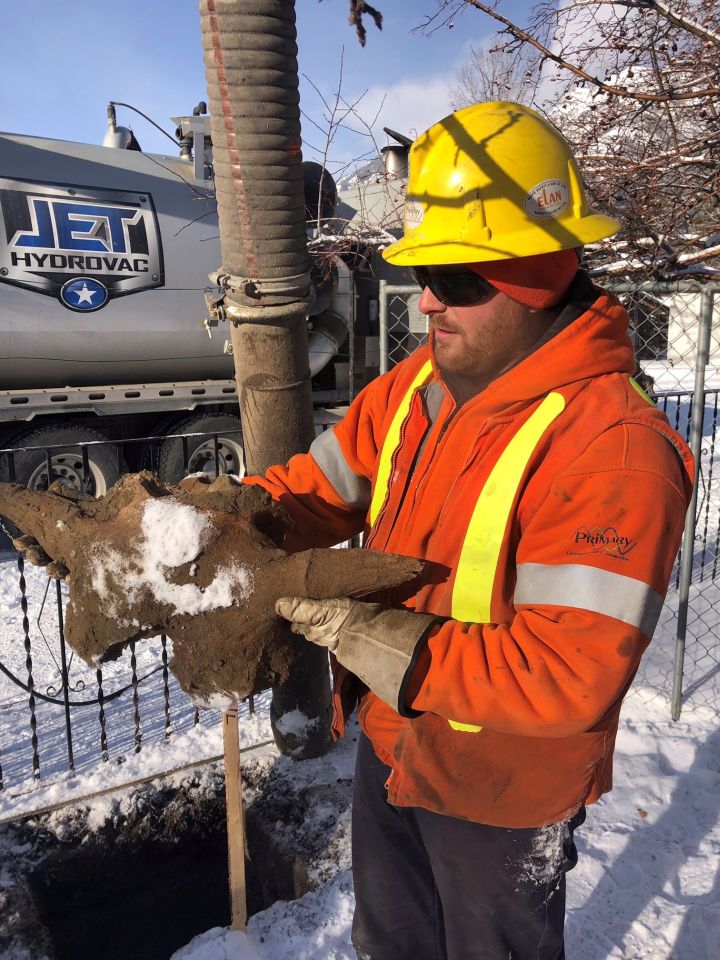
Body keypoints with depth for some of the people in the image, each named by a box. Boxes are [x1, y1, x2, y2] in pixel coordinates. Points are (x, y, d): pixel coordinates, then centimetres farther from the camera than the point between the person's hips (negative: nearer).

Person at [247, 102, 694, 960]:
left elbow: (569, 679, -32)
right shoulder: (419, 382, -7)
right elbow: (319, 487, -3)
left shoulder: (613, 449, -30)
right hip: (387, 745, 7)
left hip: (500, 795, -6)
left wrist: (361, 633, -34)